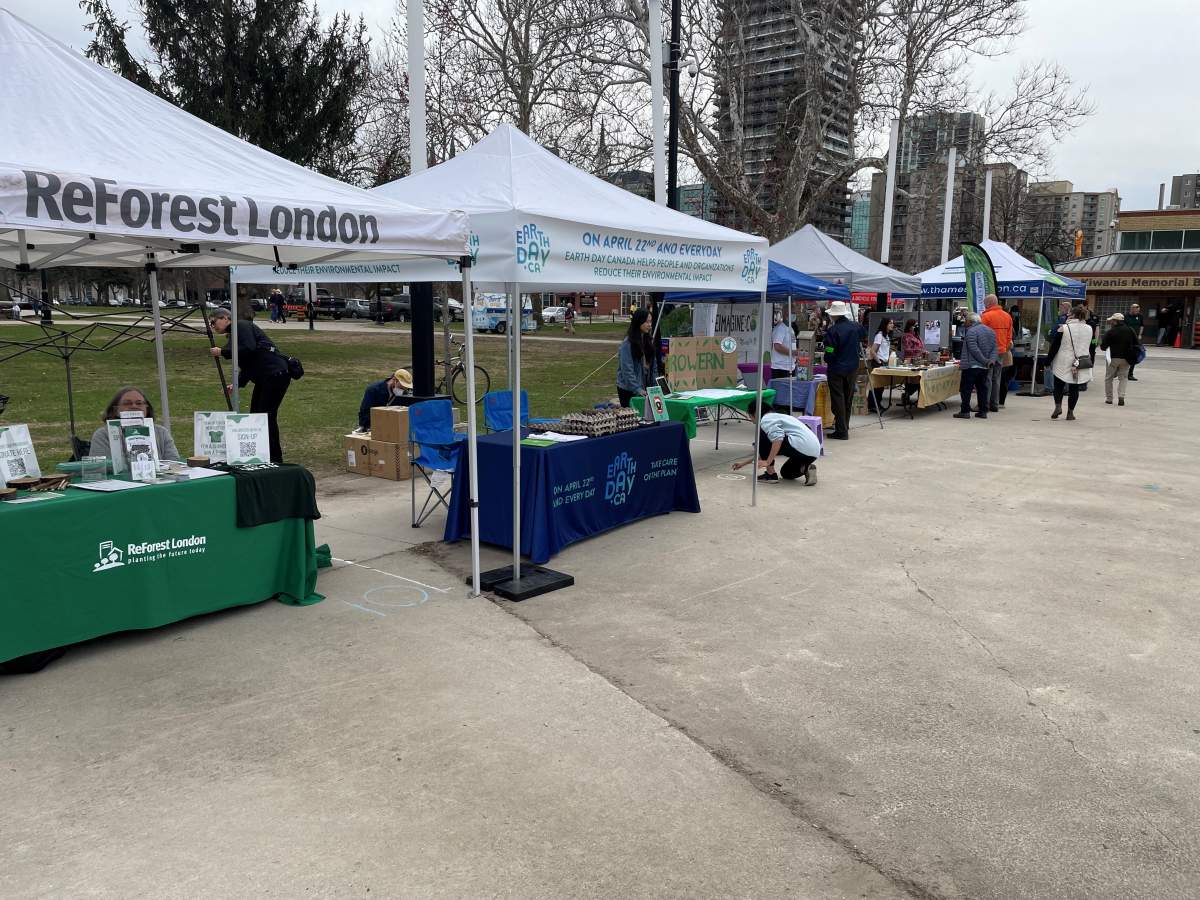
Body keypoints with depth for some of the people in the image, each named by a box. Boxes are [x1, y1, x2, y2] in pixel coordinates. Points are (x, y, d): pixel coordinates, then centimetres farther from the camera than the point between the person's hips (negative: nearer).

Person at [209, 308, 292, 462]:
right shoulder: (233, 335, 23)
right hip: (263, 378, 10)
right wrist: (237, 384, 10)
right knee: (255, 414, 12)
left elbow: (249, 349, -21)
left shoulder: (242, 326, -4)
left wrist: (222, 352, -14)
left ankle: (275, 460, -5)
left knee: (267, 415, -10)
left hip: (276, 373, -10)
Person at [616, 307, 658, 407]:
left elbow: (654, 366, 12)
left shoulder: (648, 341, 10)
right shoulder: (627, 344, -12)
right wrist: (637, 389, -23)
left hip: (645, 387, 6)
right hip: (628, 390, -6)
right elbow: (627, 370, -17)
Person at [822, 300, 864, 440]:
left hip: (836, 369, -5)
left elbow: (829, 353, -16)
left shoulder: (832, 331, -18)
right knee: (848, 398, 18)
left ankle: (841, 431, -2)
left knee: (838, 399, 0)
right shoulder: (856, 326, 0)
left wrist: (828, 361, 5)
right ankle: (845, 426, 30)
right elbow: (863, 340, 19)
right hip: (853, 368, 5)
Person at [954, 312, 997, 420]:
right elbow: (994, 349, 9)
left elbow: (974, 349, -18)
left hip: (972, 366, -8)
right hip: (985, 367, 8)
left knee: (966, 388, -2)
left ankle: (965, 411, -4)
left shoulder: (971, 331, -12)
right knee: (982, 388, 13)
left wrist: (985, 361, -13)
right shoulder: (991, 331, 14)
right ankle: (983, 411, 13)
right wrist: (991, 360, -3)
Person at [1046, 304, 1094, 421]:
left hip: (1063, 363, -3)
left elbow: (1054, 347, -7)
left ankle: (1058, 406, -6)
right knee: (1074, 388, 9)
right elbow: (1086, 345, 15)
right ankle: (1070, 412, 10)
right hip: (1081, 364, 3)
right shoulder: (1089, 329, 1)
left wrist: (1049, 361, 2)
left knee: (1058, 385, 13)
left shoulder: (1063, 328, -10)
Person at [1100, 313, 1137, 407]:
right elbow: (1136, 344, 9)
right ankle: (1121, 397, -6)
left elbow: (1103, 346, -8)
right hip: (1126, 359, 4)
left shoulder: (1110, 332, -11)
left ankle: (1109, 398, 12)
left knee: (1108, 378, 10)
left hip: (1113, 358, -4)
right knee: (1123, 378, 11)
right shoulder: (1130, 330, 4)